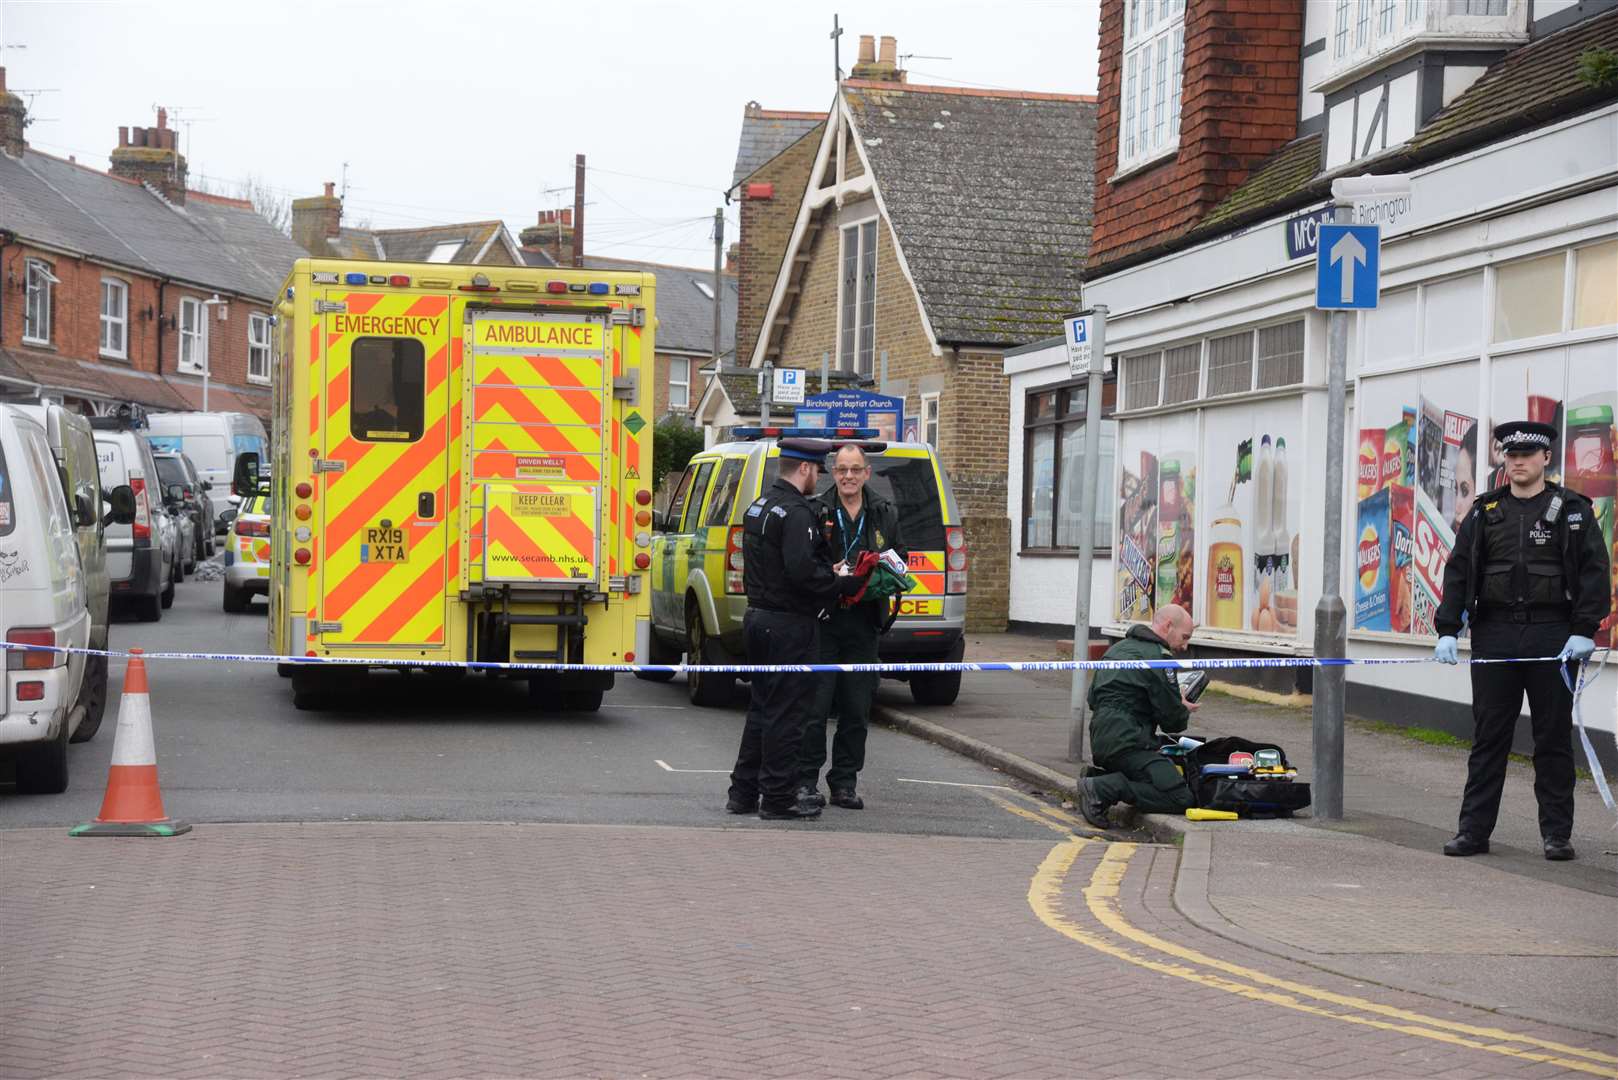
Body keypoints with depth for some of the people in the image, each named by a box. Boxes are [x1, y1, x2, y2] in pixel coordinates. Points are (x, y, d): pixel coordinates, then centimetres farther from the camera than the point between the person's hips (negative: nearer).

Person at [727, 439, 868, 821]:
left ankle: (743, 792, 21)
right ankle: (778, 799, 1)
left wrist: (830, 576, 12)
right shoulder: (795, 513, -18)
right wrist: (845, 584, -15)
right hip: (789, 626, -10)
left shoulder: (759, 506, 14)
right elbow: (802, 571, -28)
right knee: (787, 714, -3)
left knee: (763, 708, 17)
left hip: (758, 617, 10)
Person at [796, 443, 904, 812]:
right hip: (823, 619, -4)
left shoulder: (885, 514, 11)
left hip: (863, 625, 4)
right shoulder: (816, 512, 0)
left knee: (857, 709, 6)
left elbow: (900, 561, 18)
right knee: (815, 704, -5)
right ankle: (806, 781, 3)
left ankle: (845, 782, 15)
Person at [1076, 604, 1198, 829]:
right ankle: (1105, 789, -20)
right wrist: (1184, 711, 17)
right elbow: (1172, 720, -8)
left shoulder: (1118, 649, 21)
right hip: (1128, 744, -10)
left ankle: (1098, 777, 5)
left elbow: (1092, 699, 28)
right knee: (1180, 798, -16)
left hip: (1099, 742, 10)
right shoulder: (1158, 657, -8)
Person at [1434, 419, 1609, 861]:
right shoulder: (1485, 511, 10)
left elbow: (1594, 572, -3)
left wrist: (1584, 631, -13)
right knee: (1488, 737, 5)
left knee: (1553, 738, 4)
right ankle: (1474, 830, 9)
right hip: (1494, 634, 2)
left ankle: (1557, 833, 11)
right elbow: (1458, 571, 8)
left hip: (1552, 636, -2)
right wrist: (1447, 630, -1)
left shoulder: (1573, 510, 3)